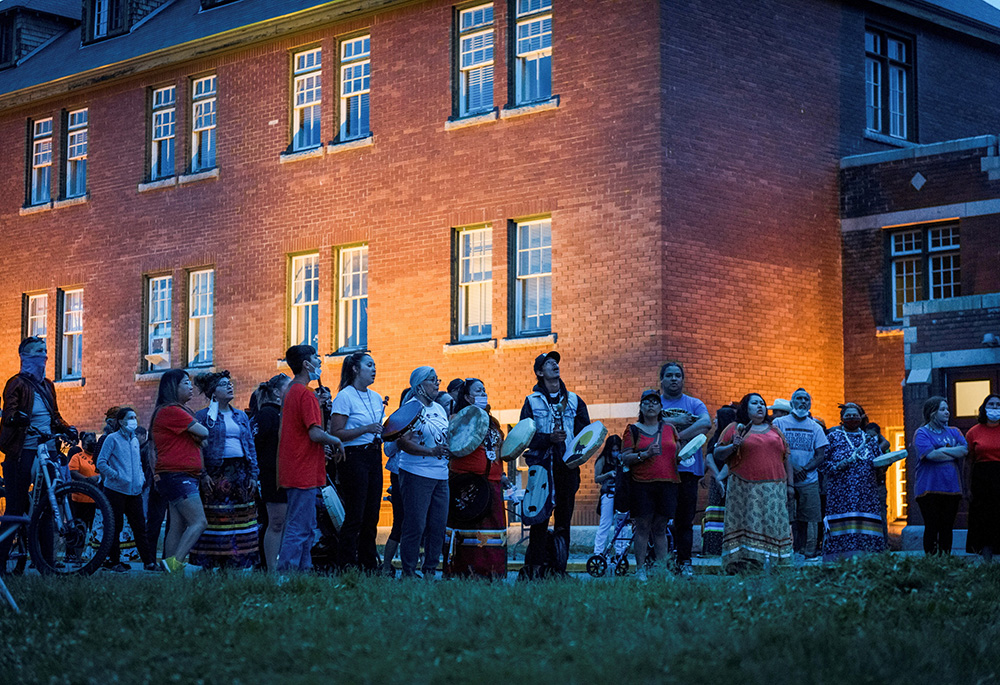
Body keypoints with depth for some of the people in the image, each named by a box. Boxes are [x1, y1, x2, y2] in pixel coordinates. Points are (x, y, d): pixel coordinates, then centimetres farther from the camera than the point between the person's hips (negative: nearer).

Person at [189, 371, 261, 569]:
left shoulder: (241, 416, 16)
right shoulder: (204, 416, 1)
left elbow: (251, 446, 15)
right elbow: (198, 447, -4)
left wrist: (253, 474, 6)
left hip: (240, 471, 5)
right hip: (216, 473, -5)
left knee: (241, 520, 2)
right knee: (215, 520, -7)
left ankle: (236, 562, 7)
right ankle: (211, 563, -3)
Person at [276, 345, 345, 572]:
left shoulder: (290, 392, 15)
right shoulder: (306, 393, -15)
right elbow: (315, 434, -23)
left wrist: (326, 443, 17)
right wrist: (335, 441, -4)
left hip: (293, 472, 10)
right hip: (304, 472, -10)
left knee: (306, 527, 15)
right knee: (299, 528, -7)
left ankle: (304, 570, 19)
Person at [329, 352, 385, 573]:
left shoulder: (376, 398, 15)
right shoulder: (344, 397, -8)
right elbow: (336, 433, -14)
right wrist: (366, 429, -20)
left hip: (374, 456, 7)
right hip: (353, 457, -7)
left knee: (372, 515, 8)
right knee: (355, 516, -6)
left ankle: (369, 565, 16)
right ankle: (346, 568, 0)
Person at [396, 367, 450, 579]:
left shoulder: (439, 409, 18)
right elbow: (403, 442, -16)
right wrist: (431, 452, -22)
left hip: (440, 475, 7)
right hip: (417, 474, -7)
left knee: (438, 526, 5)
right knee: (416, 525, -7)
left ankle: (430, 571, 13)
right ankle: (408, 571, 1)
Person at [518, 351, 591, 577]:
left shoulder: (575, 401, 15)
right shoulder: (532, 402, 7)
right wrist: (549, 438, -16)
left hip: (568, 466, 3)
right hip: (541, 465, -3)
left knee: (564, 518, 2)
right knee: (539, 517, -7)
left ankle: (559, 566, 7)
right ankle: (535, 566, -5)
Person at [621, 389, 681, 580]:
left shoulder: (669, 429, 15)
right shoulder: (633, 430, 5)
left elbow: (678, 453, 22)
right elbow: (625, 458, -1)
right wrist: (645, 454, -15)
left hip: (667, 483, 3)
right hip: (642, 484, -2)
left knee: (660, 528, 5)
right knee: (643, 527, -3)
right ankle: (640, 570, 3)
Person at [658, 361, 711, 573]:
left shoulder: (695, 404, 13)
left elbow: (706, 424, -7)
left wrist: (677, 436, -13)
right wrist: (678, 422, -9)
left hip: (687, 468, 1)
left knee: (685, 520, 0)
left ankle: (684, 562, 4)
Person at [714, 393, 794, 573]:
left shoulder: (774, 431, 19)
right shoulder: (735, 429, 8)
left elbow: (786, 458, 20)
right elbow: (717, 453, 5)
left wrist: (790, 484, 11)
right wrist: (733, 446, -14)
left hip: (774, 489, 4)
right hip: (745, 489, -4)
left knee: (773, 525, -1)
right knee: (748, 525, -9)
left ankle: (771, 565, 2)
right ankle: (744, 567, -11)